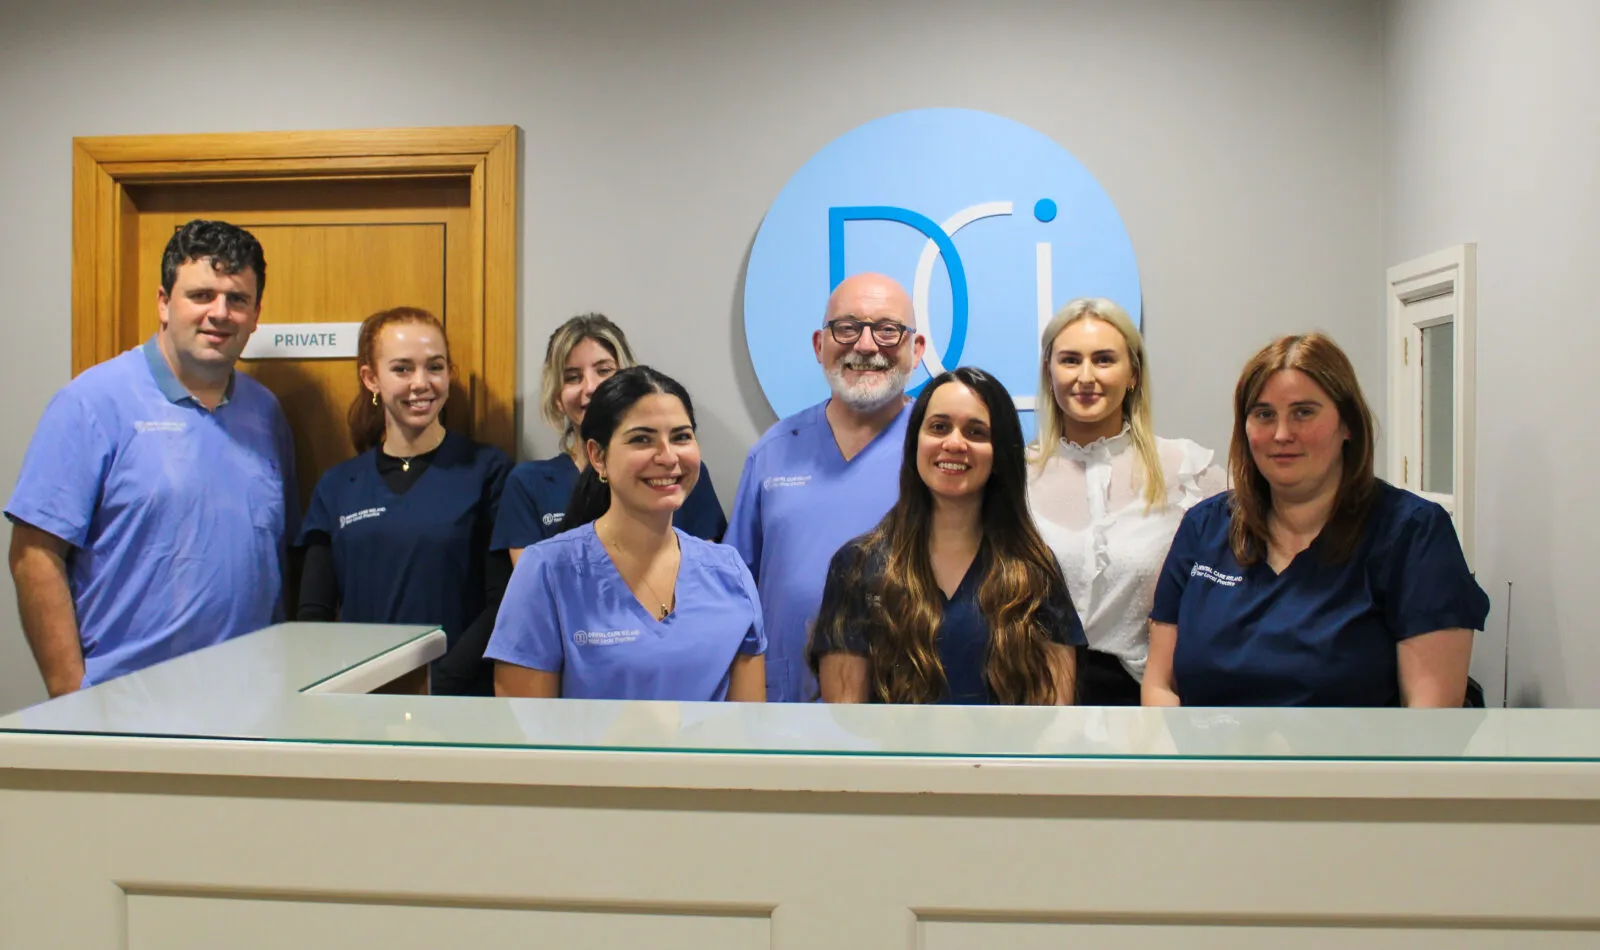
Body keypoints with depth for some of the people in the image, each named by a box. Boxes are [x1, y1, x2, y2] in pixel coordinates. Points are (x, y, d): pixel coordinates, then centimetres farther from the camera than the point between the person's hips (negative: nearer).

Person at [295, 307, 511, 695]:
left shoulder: (487, 471, 1)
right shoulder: (336, 486, 11)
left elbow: (504, 605, -4)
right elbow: (313, 614, 9)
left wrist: (436, 686, -13)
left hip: (460, 703, -2)